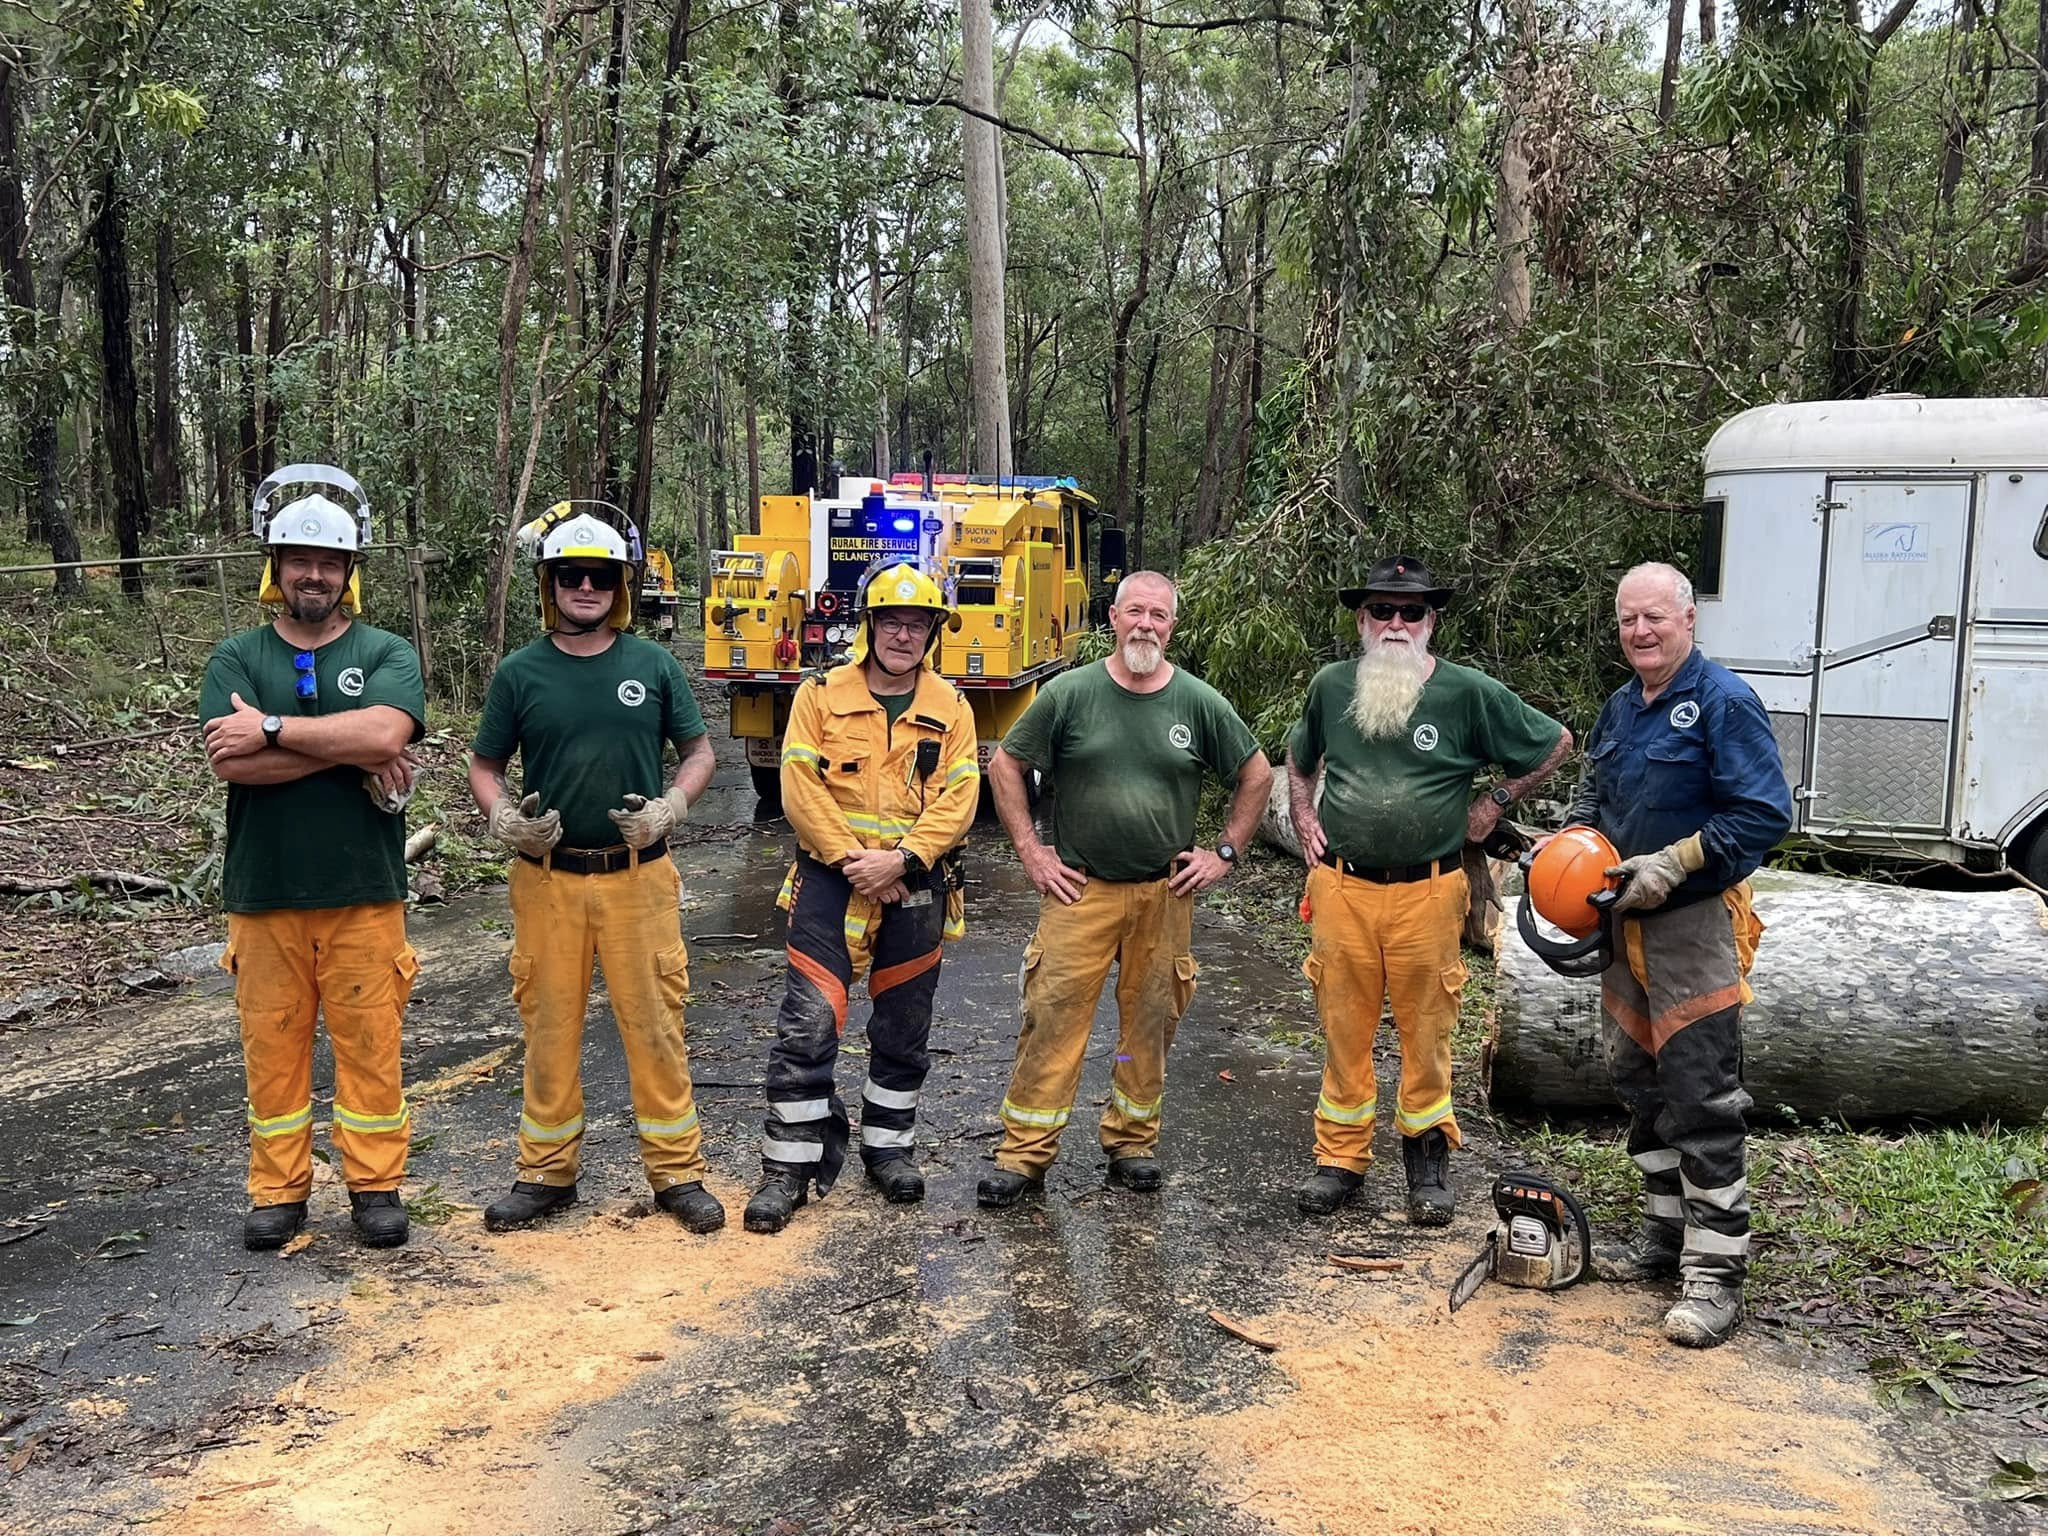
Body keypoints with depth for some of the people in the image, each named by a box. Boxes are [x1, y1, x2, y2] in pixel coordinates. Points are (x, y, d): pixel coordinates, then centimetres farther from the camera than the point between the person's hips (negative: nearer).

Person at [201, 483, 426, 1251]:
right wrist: (349, 752, -13)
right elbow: (229, 760, -11)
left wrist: (272, 730, -13)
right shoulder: (236, 658, 5)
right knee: (273, 1043, 9)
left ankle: (375, 1184, 18)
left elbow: (384, 733, -18)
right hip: (264, 893, 1)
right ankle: (278, 1190, 23)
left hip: (364, 892, -1)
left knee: (369, 1042, 5)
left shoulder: (387, 654, 2)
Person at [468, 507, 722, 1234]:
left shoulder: (654, 665, 2)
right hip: (548, 878, 1)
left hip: (639, 876, 0)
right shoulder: (519, 673, 3)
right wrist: (503, 818, -11)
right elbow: (484, 766, 9)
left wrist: (670, 806, -10)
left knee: (655, 1024, 3)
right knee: (550, 1025, 9)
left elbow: (699, 752, 8)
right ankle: (547, 1171, 24)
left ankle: (677, 1171, 15)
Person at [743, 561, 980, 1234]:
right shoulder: (821, 696, 0)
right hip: (832, 880, -2)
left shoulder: (951, 709, 4)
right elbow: (801, 789, -8)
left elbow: (958, 800, -5)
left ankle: (888, 1144, 31)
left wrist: (900, 860, -18)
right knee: (808, 1024, -7)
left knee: (903, 1029, 13)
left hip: (916, 889, 2)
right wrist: (853, 860, -15)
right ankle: (790, 1163, 5)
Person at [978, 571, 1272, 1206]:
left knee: (1150, 1022, 10)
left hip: (1166, 893, 2)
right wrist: (1031, 851, -1)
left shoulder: (1200, 703, 1)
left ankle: (1133, 1141, 27)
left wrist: (1224, 853, 6)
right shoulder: (1069, 693, -3)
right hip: (1079, 889, -2)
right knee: (1052, 1017, -4)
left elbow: (1256, 774, 12)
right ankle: (1024, 1153, 6)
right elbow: (1004, 764, 3)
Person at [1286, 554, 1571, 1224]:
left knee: (1426, 1031, 7)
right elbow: (1299, 755, 25)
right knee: (1343, 1028, 8)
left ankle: (1428, 1160, 22)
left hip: (1427, 892, -2)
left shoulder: (1468, 692, -4)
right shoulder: (1332, 686, 4)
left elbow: (1555, 745, 8)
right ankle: (1340, 1158, 20)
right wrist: (1302, 816, 13)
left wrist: (1493, 804, 6)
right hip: (1341, 887, 2)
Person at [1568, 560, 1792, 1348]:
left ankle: (1715, 1271, -2)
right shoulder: (1620, 708, 12)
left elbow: (1766, 813, -18)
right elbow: (1594, 795, 25)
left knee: (1701, 1098, -7)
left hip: (1693, 924, -8)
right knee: (1641, 1084, 14)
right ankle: (1667, 1230, 27)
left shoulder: (1723, 702, -12)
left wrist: (1673, 862, -21)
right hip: (1625, 923, 8)